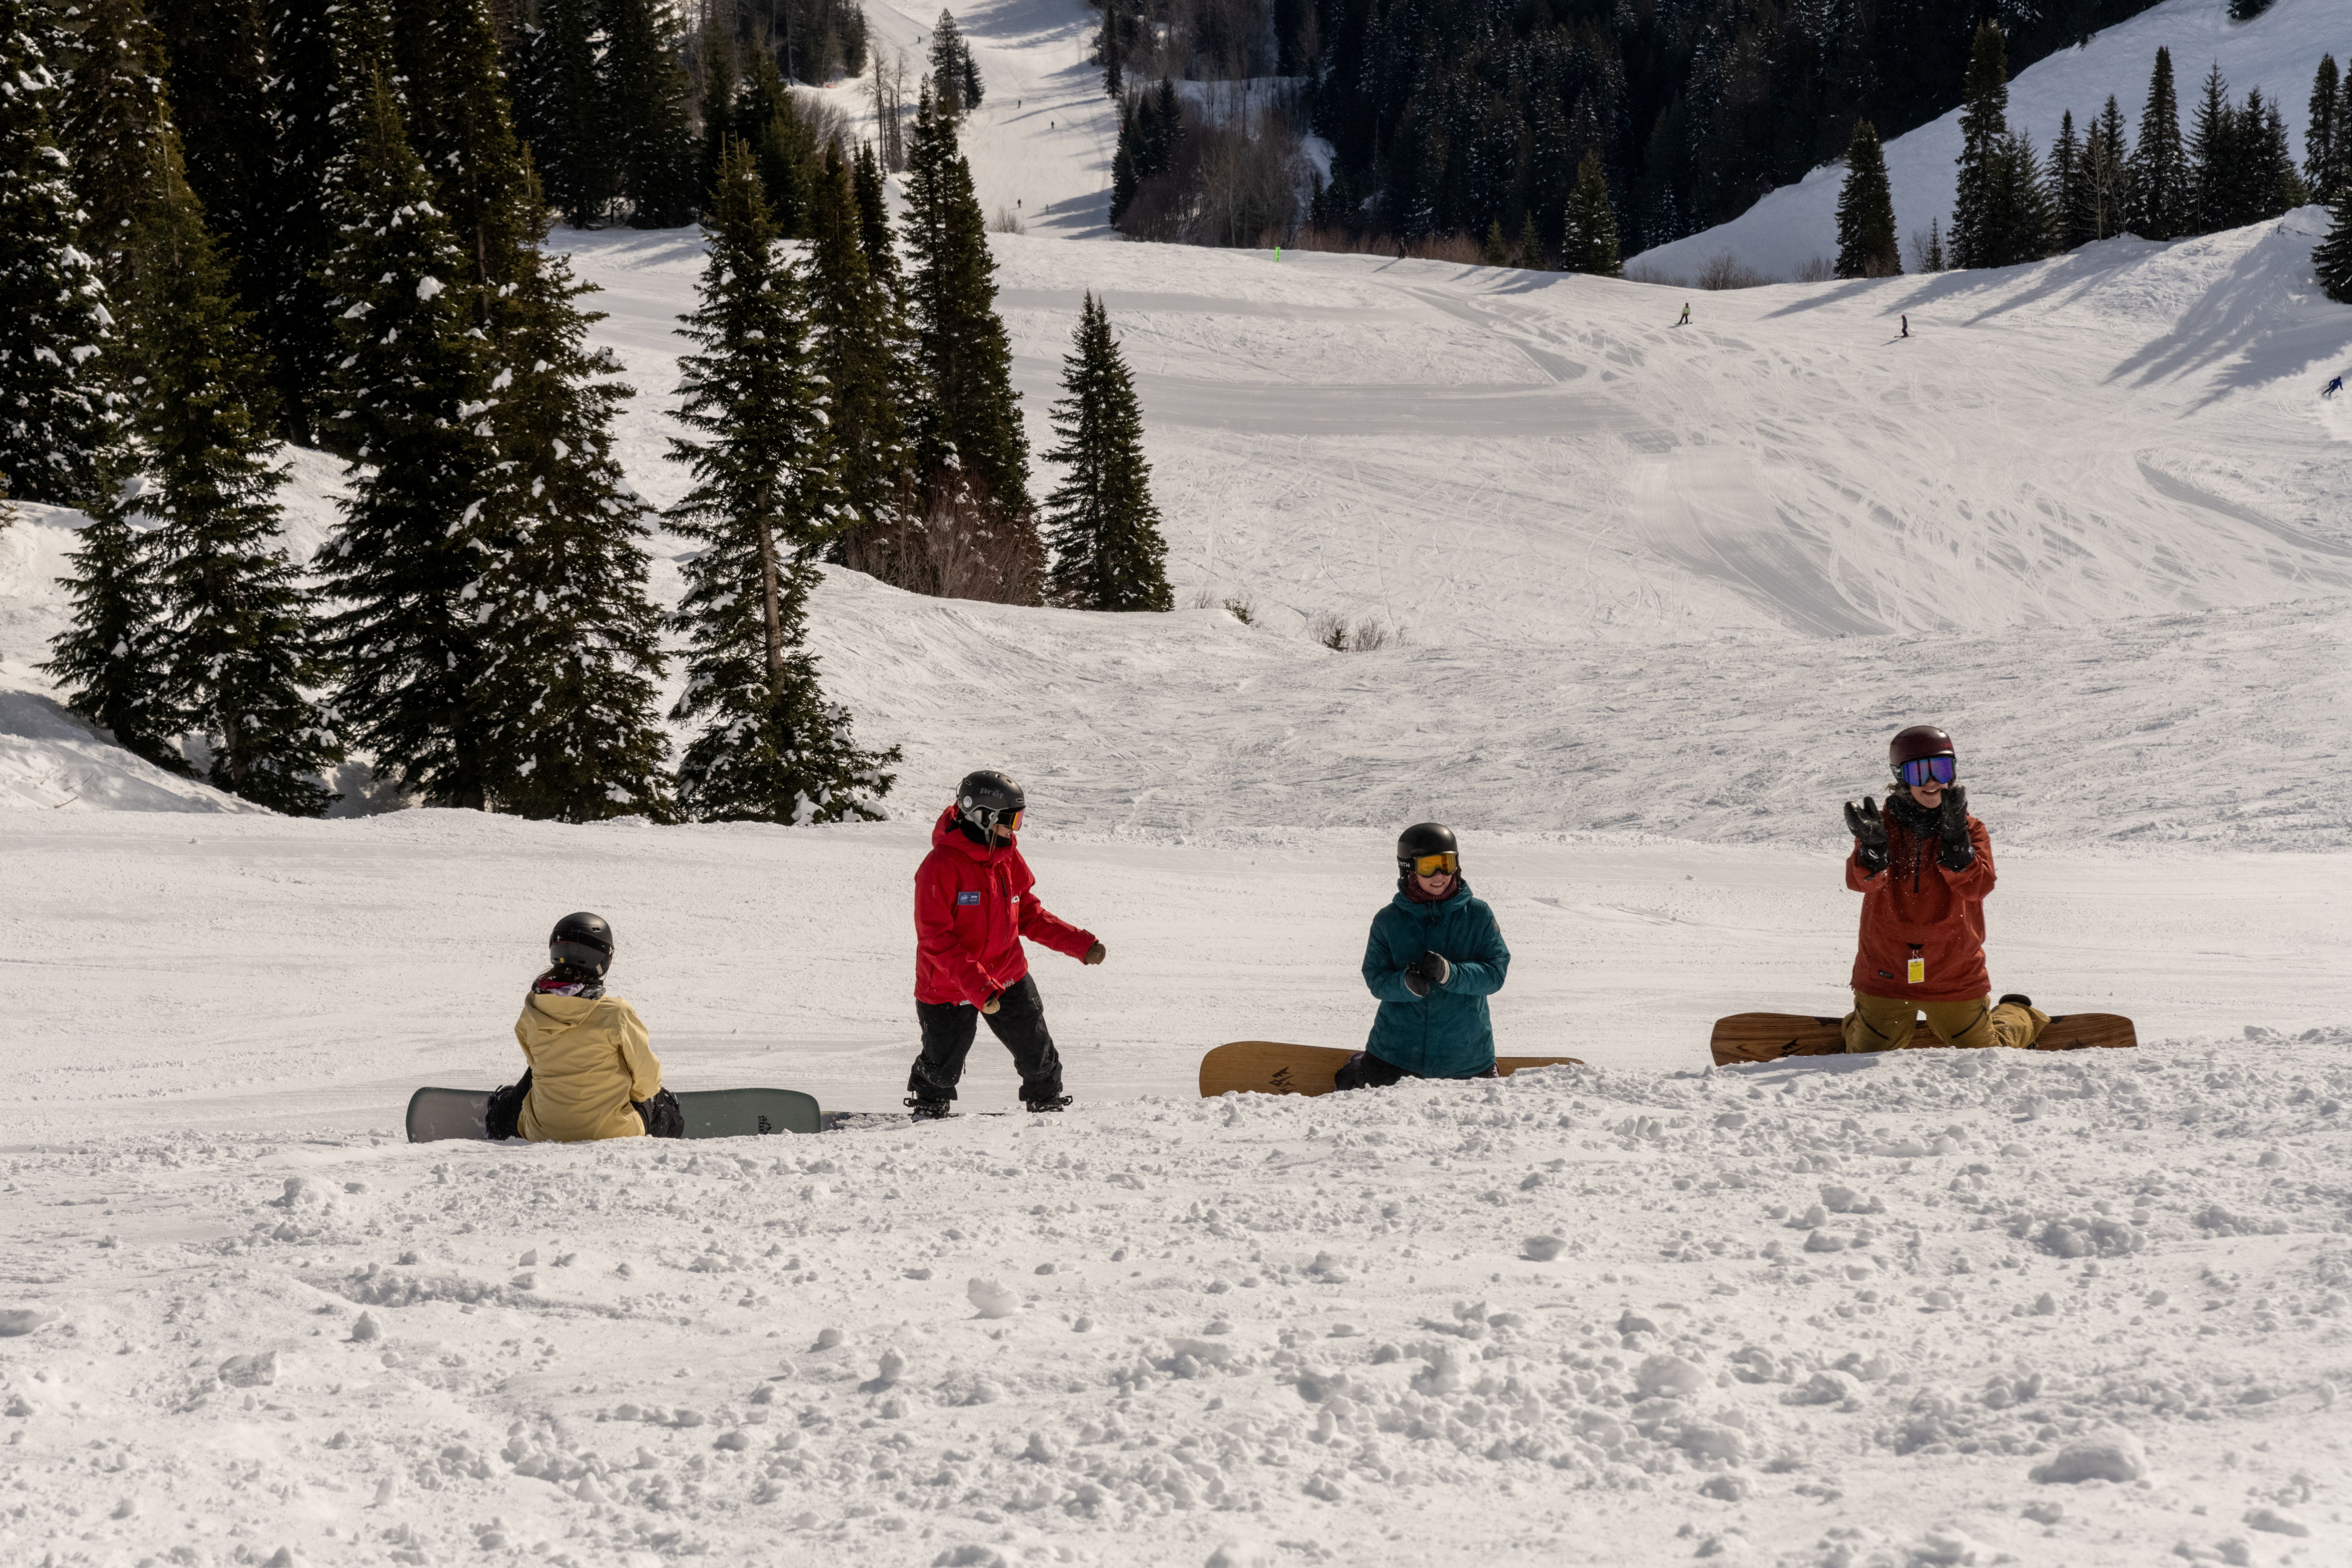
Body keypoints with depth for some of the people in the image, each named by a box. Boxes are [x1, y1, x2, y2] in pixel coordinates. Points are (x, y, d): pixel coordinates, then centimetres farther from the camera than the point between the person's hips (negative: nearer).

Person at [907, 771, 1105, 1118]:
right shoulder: (940, 867, -21)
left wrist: (1079, 943, 1)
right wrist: (976, 985, -31)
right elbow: (936, 938, -23)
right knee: (943, 1069, 7)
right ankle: (929, 1103, 40)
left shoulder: (1008, 858, 2)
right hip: (949, 986, -5)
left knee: (1038, 1055, 7)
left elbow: (1028, 914, 12)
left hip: (1009, 978, 5)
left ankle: (1048, 1102, 34)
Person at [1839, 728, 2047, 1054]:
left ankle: (2018, 1015, 47)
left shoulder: (1971, 831, -2)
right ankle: (1860, 1024, 47)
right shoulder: (1885, 826, -4)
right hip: (1885, 975, 0)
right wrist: (1873, 848, -43)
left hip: (1954, 978, 0)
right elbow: (1861, 881, -21)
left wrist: (1955, 836, -34)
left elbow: (1978, 886, -19)